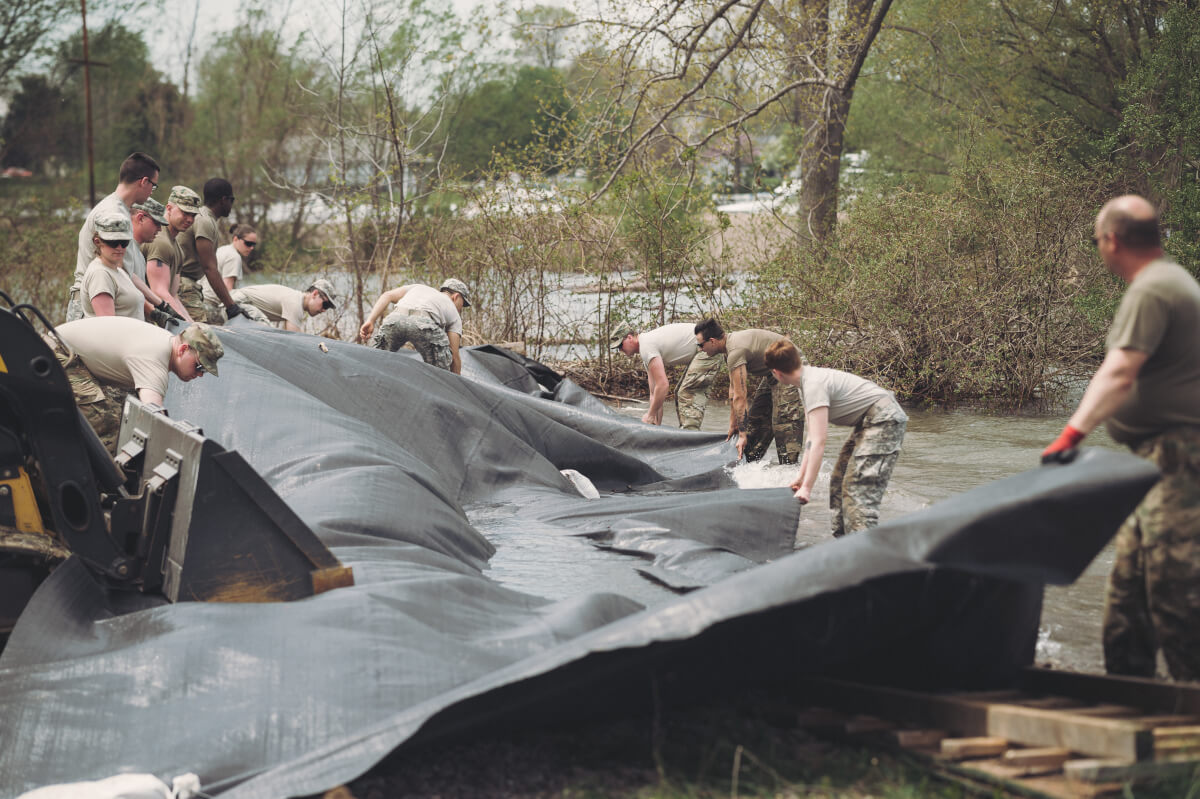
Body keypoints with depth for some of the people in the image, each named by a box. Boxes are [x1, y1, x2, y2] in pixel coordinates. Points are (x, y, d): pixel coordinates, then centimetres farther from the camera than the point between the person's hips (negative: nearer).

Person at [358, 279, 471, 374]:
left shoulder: (417, 287, 42)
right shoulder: (454, 314, 32)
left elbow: (387, 296, 22)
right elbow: (454, 357, 24)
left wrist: (370, 321, 15)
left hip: (394, 320, 3)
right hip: (424, 323, -3)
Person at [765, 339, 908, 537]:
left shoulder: (814, 384, -23)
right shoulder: (806, 383, 8)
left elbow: (819, 442, -28)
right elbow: (812, 438, 13)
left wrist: (807, 487, -28)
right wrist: (801, 477, 12)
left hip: (884, 420, -11)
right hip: (867, 422, 11)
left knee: (859, 489, -18)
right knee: (839, 482, 14)